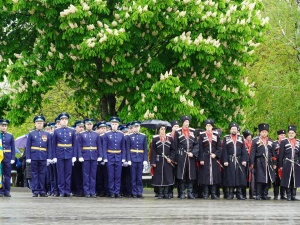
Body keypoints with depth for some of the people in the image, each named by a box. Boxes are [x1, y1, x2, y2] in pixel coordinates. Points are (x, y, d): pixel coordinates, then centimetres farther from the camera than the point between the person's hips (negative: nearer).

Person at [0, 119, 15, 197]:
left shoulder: (10, 136, 9)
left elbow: (13, 148, 9)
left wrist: (13, 158, -1)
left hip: (8, 158, 2)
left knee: (8, 175, 3)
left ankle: (7, 191, 7)